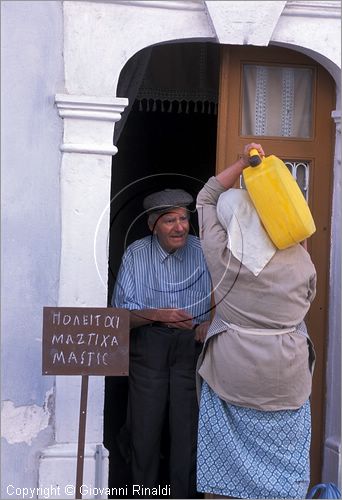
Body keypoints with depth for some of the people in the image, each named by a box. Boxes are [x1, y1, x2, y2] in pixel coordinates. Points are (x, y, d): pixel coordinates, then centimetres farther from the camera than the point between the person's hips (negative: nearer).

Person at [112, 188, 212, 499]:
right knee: (145, 425, 2)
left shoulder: (204, 252, 0)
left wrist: (211, 322, -14)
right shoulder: (136, 254, -1)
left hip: (192, 344, 0)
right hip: (148, 344, 0)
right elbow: (122, 314, -4)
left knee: (187, 425, -2)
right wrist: (158, 315, -21)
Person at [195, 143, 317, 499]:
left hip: (230, 373, 0)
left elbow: (206, 198, 7)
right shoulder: (299, 258, -6)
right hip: (285, 377, 0)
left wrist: (242, 163, 3)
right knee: (282, 466, 11)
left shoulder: (219, 252, -6)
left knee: (228, 461, 11)